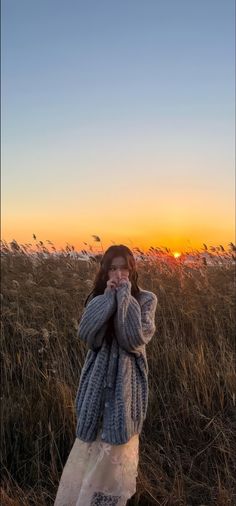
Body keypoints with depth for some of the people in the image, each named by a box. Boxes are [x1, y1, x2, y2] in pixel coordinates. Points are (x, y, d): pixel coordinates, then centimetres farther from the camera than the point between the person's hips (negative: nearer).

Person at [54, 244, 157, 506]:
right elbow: (86, 334, -17)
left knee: (117, 446, 11)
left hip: (126, 381, -2)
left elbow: (136, 339, -23)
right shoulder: (97, 299, 0)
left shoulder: (146, 299, -9)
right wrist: (108, 297, -20)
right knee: (91, 443, 16)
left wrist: (125, 296, -23)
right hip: (98, 379, 3)